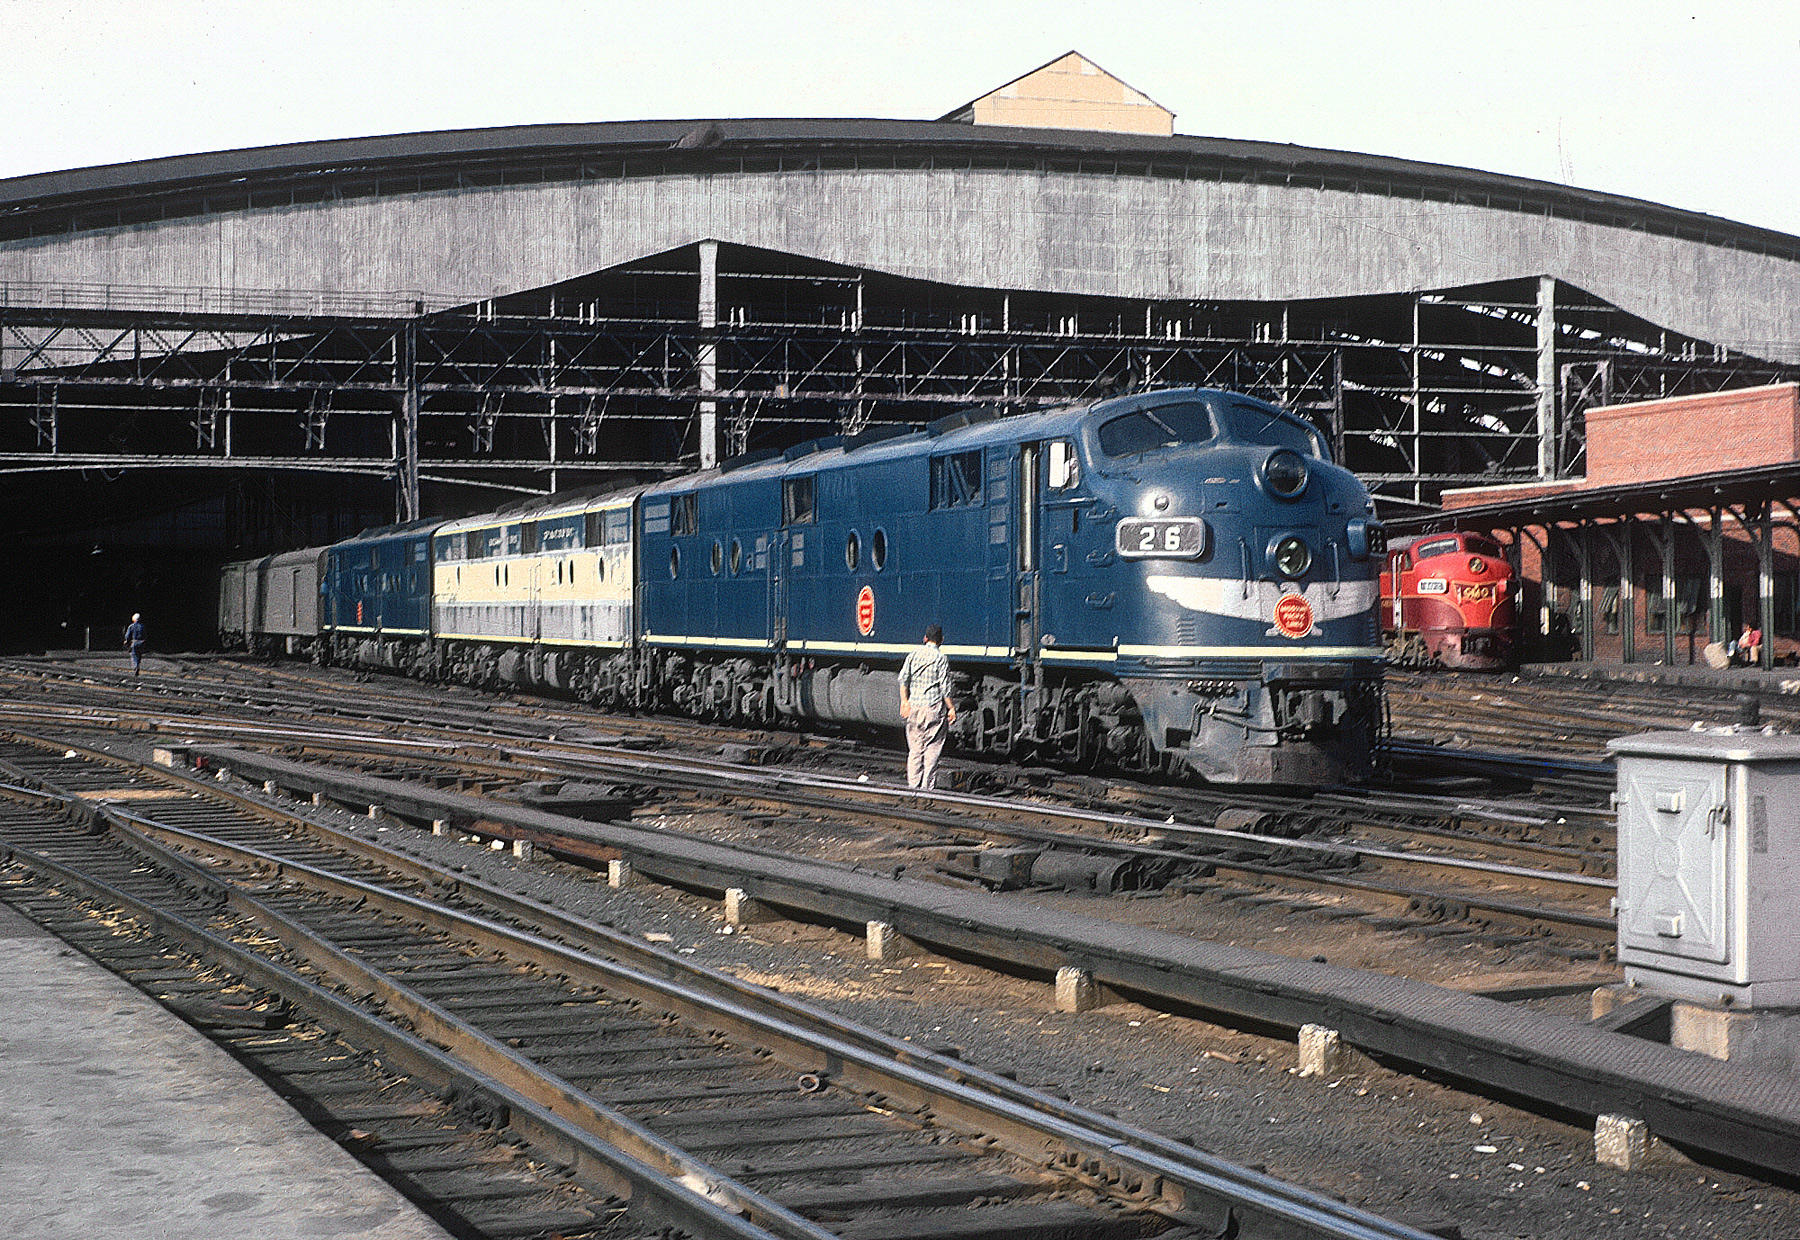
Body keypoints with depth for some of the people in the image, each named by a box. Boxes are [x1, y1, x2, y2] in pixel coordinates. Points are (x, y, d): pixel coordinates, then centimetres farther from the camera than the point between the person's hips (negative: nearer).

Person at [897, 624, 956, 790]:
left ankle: (913, 783, 9)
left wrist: (904, 701, 3)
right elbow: (944, 688, -8)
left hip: (914, 706, 4)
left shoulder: (913, 655, 7)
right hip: (934, 707, -4)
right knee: (932, 748, 2)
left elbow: (903, 678, 0)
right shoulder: (941, 658, -5)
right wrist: (951, 708, -1)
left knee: (915, 748, 10)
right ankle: (928, 784, 0)